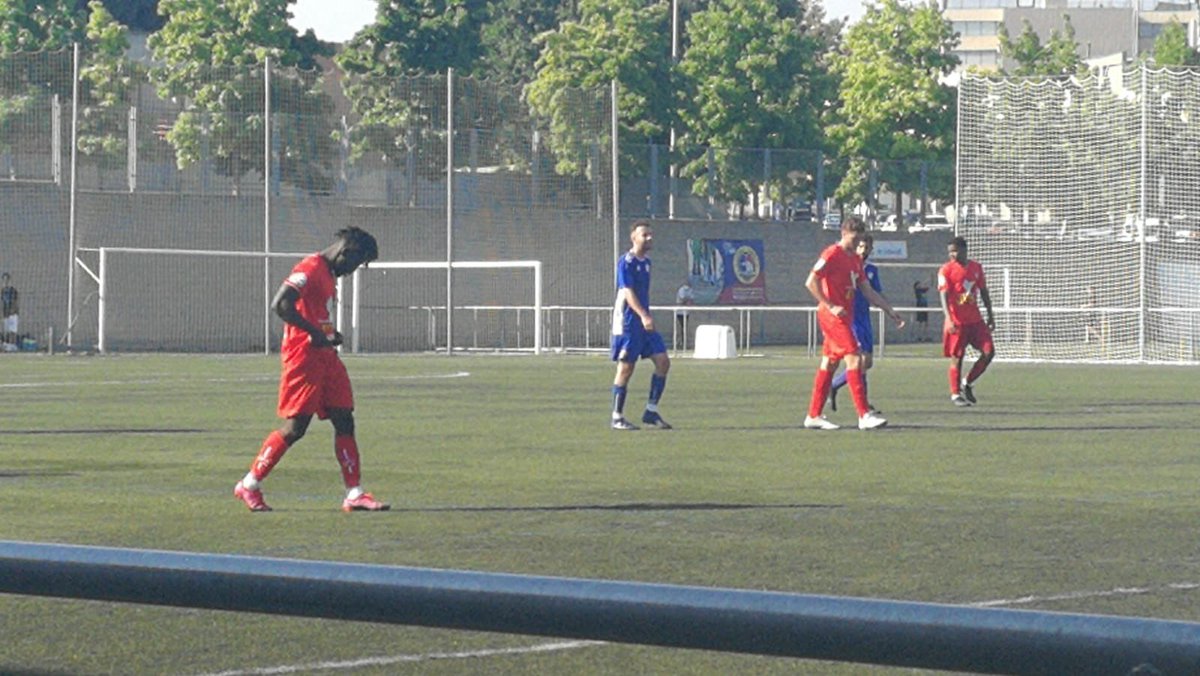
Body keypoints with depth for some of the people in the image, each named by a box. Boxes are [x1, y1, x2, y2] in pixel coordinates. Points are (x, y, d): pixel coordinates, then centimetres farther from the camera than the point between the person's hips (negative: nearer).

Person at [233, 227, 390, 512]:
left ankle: (354, 495, 5)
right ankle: (249, 486, 7)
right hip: (304, 357, -10)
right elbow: (280, 304, -23)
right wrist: (314, 332, -20)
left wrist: (330, 335, 11)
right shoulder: (311, 269, -13)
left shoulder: (328, 273, 18)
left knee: (344, 421, 4)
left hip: (326, 358, 10)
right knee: (295, 427, -6)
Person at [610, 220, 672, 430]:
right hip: (627, 323, -8)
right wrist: (644, 316, -32)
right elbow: (628, 292, -21)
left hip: (645, 324, 8)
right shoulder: (626, 262, -11)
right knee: (626, 368, -4)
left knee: (663, 361, 0)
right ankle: (617, 417, 4)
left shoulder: (646, 262, 14)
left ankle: (651, 412, 7)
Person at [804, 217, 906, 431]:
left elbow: (868, 291, 19)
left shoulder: (855, 259, 16)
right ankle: (864, 415, -19)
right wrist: (830, 306, -18)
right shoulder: (832, 254, -11)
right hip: (833, 315, -9)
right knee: (854, 358, -15)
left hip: (845, 316, 9)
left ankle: (813, 416, 14)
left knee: (829, 363, 10)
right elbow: (811, 282, -16)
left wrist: (890, 311, 13)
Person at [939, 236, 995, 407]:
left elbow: (984, 293, 17)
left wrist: (991, 316, 16)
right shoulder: (946, 270, -6)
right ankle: (955, 394, 11)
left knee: (989, 352, -3)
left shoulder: (976, 268, 8)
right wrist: (949, 319, -25)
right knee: (956, 357, -1)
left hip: (975, 320, 5)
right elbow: (944, 296, -13)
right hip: (957, 322, -5)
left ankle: (967, 383, 13)